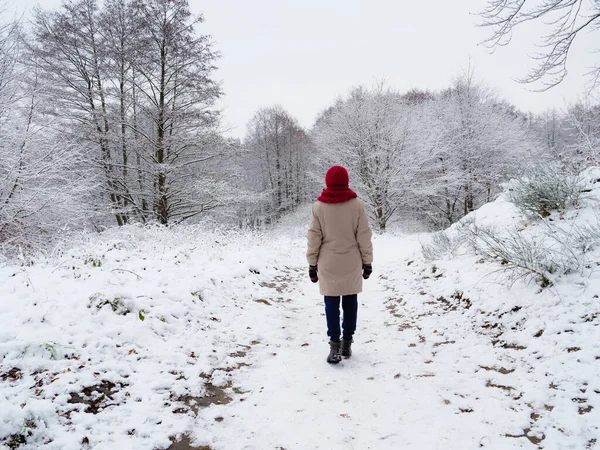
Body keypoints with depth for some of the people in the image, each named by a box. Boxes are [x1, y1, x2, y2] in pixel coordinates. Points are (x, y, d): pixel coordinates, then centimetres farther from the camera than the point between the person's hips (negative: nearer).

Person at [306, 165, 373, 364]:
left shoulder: (319, 206, -5)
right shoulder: (357, 204, -5)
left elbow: (314, 238, -3)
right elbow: (364, 236, -2)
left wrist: (312, 263, 5)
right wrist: (367, 261, 7)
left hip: (328, 264, 0)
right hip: (351, 264, 1)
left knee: (331, 303, 5)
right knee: (350, 302, 12)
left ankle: (335, 345, 1)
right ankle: (347, 342, 18)